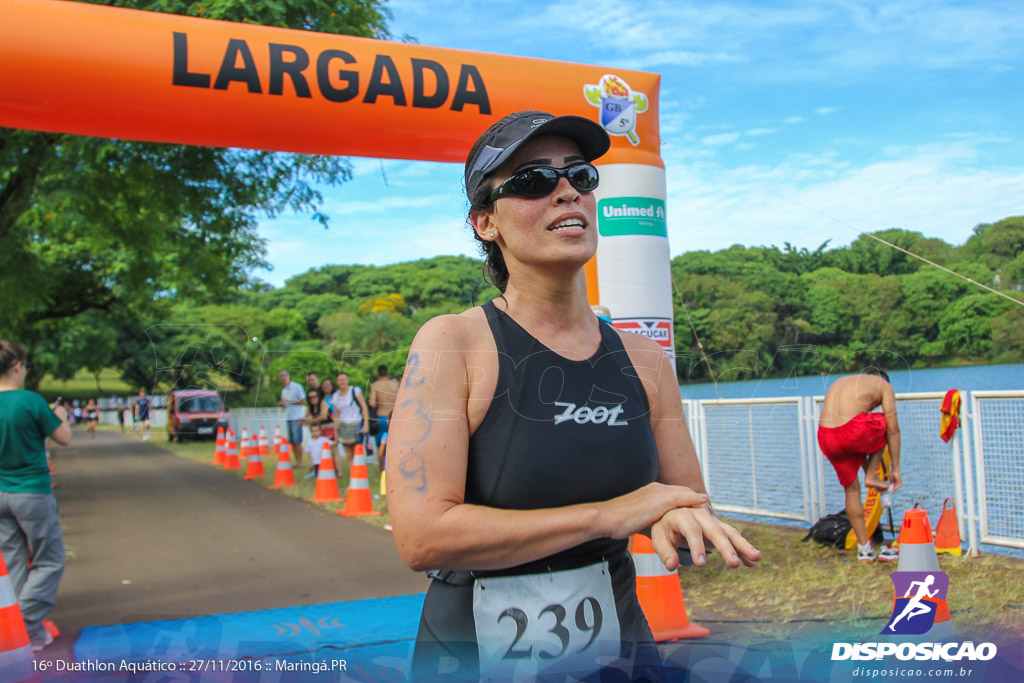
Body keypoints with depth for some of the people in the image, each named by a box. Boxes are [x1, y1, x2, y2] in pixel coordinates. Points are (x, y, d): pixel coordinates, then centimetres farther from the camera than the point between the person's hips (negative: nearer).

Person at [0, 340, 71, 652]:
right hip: (33, 493, -6)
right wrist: (61, 416, 12)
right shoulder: (30, 401, -16)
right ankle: (28, 625, -2)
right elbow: (64, 438, -7)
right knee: (49, 562, 6)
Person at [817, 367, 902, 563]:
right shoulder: (883, 384, 19)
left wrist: (863, 465, 42)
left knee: (851, 488, 22)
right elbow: (893, 430, 14)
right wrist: (895, 469, 19)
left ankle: (864, 547, 26)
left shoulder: (838, 384, 35)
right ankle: (871, 476, 20)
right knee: (885, 427, 29)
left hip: (826, 437, 5)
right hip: (852, 430, -5)